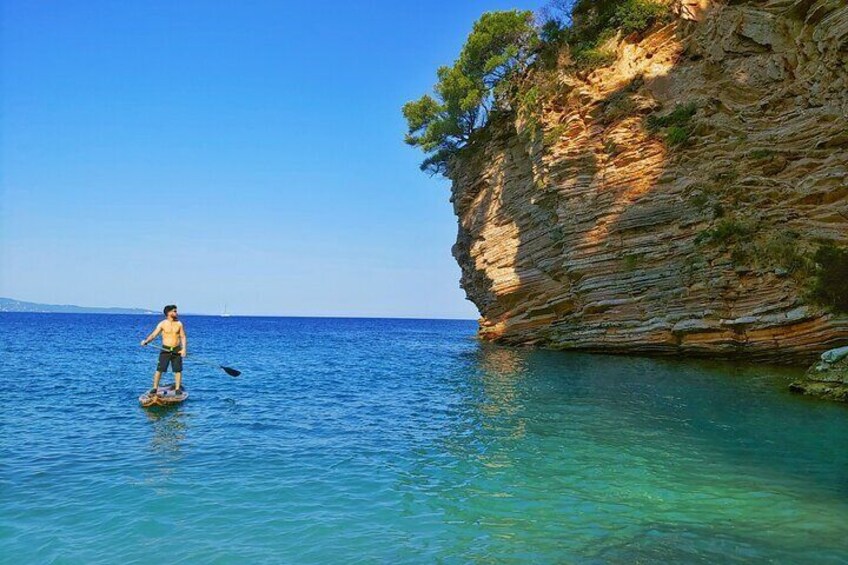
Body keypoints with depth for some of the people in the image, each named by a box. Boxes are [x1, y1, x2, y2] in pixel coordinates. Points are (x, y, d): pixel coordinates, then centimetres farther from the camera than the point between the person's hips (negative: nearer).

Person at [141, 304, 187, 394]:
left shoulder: (179, 324, 3)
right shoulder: (162, 324, -2)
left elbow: (183, 337, 2)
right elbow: (153, 335, -5)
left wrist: (184, 348, -11)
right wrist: (146, 341, -23)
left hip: (177, 350, 2)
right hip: (165, 350, -2)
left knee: (178, 370, 4)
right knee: (159, 369, -3)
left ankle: (178, 388, 13)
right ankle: (155, 388, 6)